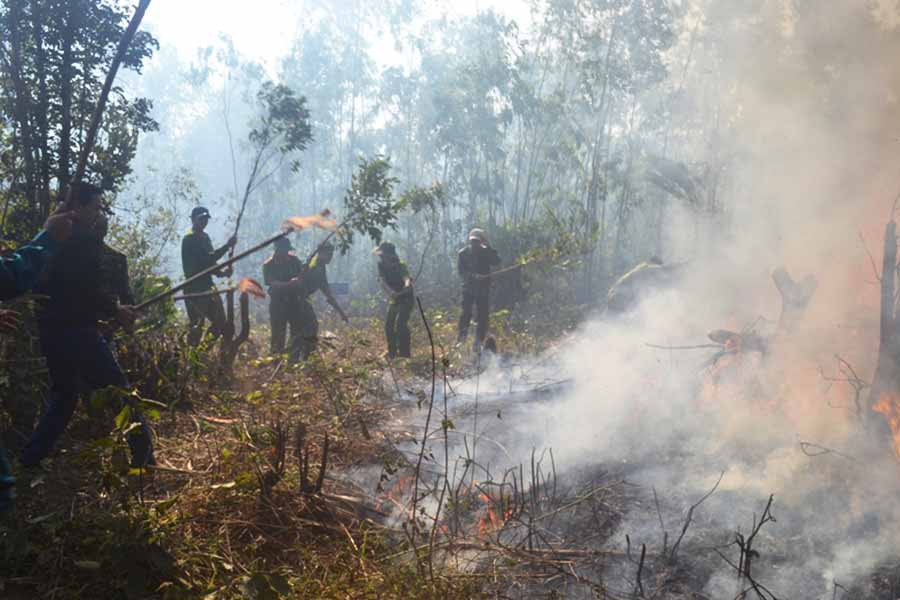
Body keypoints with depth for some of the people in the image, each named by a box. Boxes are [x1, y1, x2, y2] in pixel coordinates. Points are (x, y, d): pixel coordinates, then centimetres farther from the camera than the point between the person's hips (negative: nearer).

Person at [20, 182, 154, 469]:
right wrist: (115, 308, -7)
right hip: (77, 330, -9)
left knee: (62, 395, 20)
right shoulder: (83, 240, -12)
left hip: (51, 329, 9)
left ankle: (30, 460, 17)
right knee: (117, 388, -1)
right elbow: (87, 288, -21)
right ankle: (142, 456, 2)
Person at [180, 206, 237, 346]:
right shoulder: (189, 239, -13)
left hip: (207, 285, 9)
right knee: (196, 325, -9)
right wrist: (227, 246, -22)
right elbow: (208, 259, -22)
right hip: (194, 288, -9)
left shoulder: (204, 237, 16)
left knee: (220, 323, 10)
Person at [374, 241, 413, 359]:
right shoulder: (382, 266, -5)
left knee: (400, 324, -20)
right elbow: (383, 281, -21)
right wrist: (391, 292, -41)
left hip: (406, 299, -7)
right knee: (388, 325, 7)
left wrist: (407, 287, -63)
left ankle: (404, 353, -15)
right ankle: (392, 352, 21)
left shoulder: (400, 265, -21)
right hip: (394, 299, 7)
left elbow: (407, 279, -39)